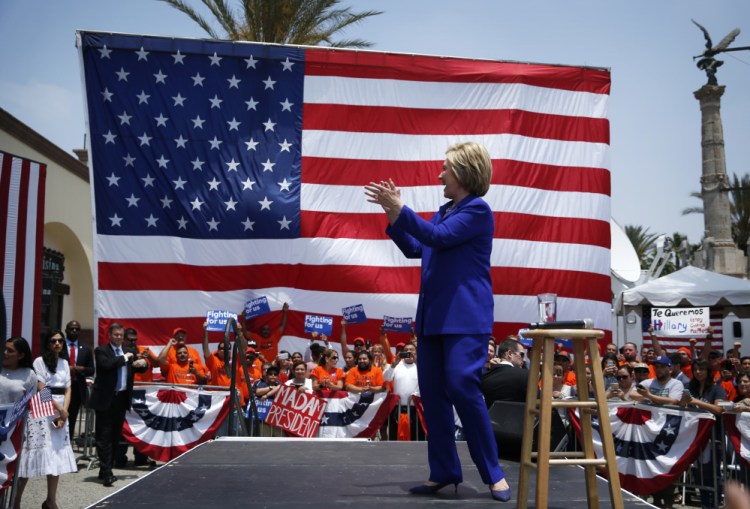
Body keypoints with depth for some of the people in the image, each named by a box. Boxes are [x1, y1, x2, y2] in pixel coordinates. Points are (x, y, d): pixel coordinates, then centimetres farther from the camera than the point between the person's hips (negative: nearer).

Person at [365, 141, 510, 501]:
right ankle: (444, 472, 16)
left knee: (462, 387, -13)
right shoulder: (444, 211, 18)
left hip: (465, 317, -8)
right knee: (432, 394, 7)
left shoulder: (478, 210, -7)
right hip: (433, 316, 9)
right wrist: (391, 215, 11)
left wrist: (399, 208, -15)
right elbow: (415, 249, 21)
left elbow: (438, 237, -17)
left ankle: (493, 473, 0)